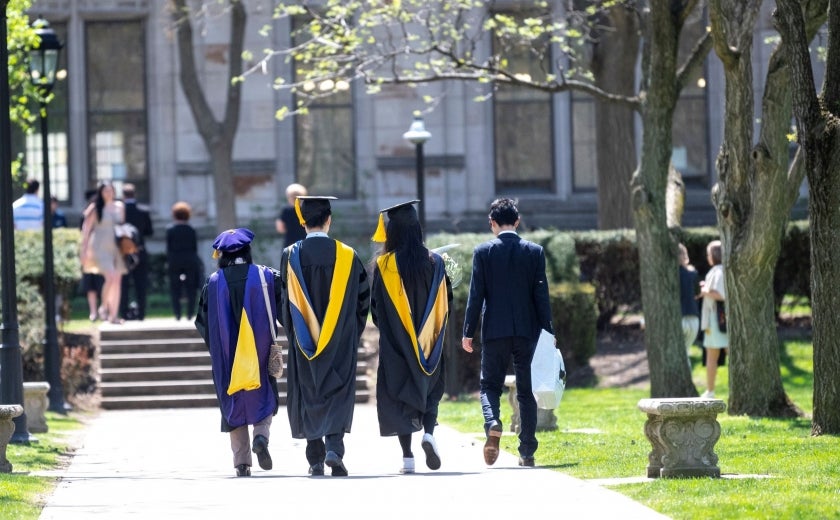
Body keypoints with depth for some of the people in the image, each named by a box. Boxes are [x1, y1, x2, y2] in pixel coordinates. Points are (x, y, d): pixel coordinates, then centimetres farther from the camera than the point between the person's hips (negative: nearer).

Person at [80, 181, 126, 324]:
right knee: (110, 277, -20)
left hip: (116, 247, 5)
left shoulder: (119, 207, 10)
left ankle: (114, 315, 6)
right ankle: (104, 307, -1)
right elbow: (86, 229, -1)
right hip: (100, 247, -5)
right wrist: (83, 249, -5)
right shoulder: (95, 209, -3)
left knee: (117, 280, 1)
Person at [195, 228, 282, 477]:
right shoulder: (266, 276, -3)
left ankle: (242, 462, 4)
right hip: (260, 352, -1)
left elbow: (202, 321, 3)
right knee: (264, 399, 13)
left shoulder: (214, 282, -2)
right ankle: (261, 436, -15)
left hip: (226, 356, 1)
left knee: (234, 404, 9)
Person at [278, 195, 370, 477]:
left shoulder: (291, 256, -5)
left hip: (304, 341, 0)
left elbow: (285, 301, 1)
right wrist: (353, 333, 15)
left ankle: (315, 459, 11)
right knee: (338, 392, 3)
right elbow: (362, 298, 3)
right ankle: (334, 447, -18)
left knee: (308, 394, 10)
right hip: (341, 342, 0)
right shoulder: (346, 256, -4)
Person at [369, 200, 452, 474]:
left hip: (395, 344, -2)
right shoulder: (434, 262, -3)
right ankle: (428, 433, -10)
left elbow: (376, 306, -4)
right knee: (430, 388, 16)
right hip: (428, 340, 2)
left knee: (399, 394, 5)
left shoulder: (384, 265, -9)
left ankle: (407, 456, -1)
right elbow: (446, 301, 3)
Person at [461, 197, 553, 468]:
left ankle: (493, 424, -19)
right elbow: (541, 294, 0)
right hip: (527, 330, 1)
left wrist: (468, 332, 1)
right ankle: (527, 453, 5)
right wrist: (547, 331, 4)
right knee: (526, 391, 7)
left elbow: (476, 294, -4)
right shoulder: (534, 252, 0)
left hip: (494, 331, -1)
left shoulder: (483, 252, -4)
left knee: (489, 385, 11)